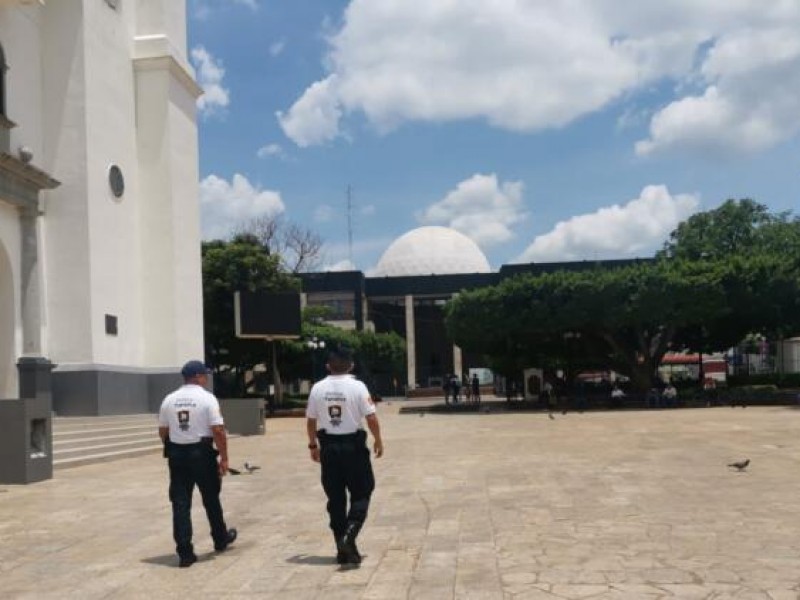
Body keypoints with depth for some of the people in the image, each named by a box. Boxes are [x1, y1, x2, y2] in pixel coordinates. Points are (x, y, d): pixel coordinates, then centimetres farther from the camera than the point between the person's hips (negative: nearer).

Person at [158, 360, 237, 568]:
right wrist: (224, 458, -9)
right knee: (211, 499, 15)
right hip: (202, 454, -3)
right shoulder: (207, 398, -9)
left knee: (180, 503, 3)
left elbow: (162, 431, 9)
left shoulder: (169, 399, 5)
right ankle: (220, 539, 33)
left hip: (177, 455, 3)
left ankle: (185, 553, 0)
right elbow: (218, 430, -14)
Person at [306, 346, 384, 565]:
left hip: (328, 447, 3)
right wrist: (378, 440, 5)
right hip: (353, 446, -3)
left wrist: (313, 445, 18)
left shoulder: (318, 388, 1)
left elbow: (310, 421, 6)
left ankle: (343, 549, 15)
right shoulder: (357, 387, -9)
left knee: (335, 498, 11)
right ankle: (349, 536, -12)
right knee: (361, 494, 9)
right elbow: (371, 418, -10)